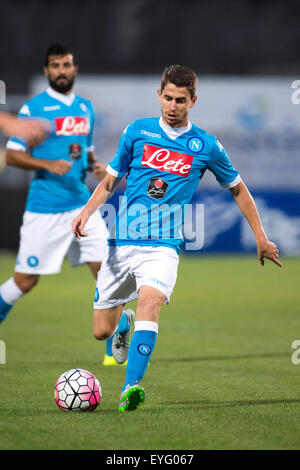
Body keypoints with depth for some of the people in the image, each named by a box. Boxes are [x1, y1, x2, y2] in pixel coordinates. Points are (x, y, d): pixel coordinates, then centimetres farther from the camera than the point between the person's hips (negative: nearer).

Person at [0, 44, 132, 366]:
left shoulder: (85, 107, 13)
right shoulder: (33, 108, -5)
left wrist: (95, 165, 3)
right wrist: (49, 165, -20)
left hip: (82, 204, 5)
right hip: (44, 209, -5)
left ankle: (115, 349, 4)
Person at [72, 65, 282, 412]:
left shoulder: (206, 146, 3)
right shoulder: (137, 131, 4)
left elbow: (237, 188, 16)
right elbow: (111, 181, 12)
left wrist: (261, 238, 16)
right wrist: (87, 212, -6)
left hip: (163, 245, -2)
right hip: (122, 240, 2)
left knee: (149, 302, -32)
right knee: (101, 331, 3)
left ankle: (130, 390, -38)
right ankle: (123, 324, 42)